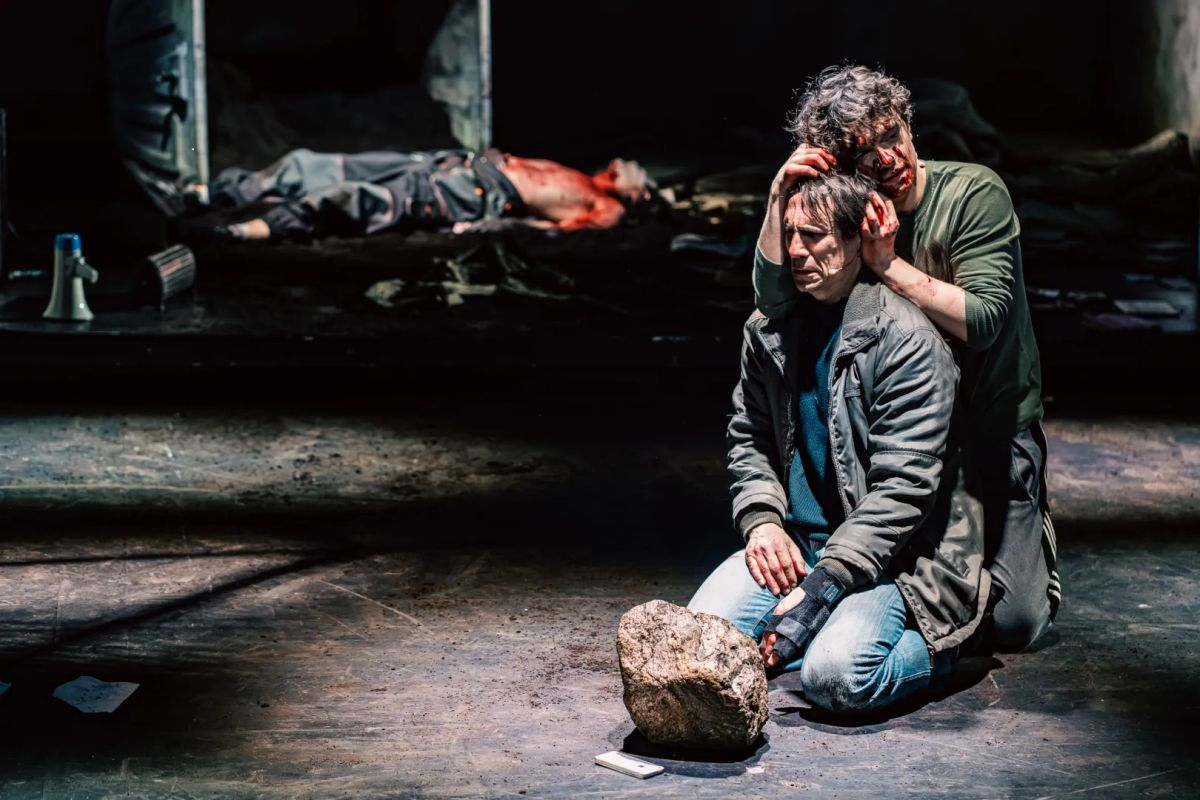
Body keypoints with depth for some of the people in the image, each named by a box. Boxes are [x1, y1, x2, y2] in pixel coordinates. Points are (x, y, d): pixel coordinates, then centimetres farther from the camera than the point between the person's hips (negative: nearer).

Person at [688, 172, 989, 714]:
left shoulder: (908, 341, -13)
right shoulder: (768, 328, 7)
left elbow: (902, 487, -17)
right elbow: (748, 438, 19)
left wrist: (822, 587, -23)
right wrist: (762, 521, -2)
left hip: (891, 556, -6)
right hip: (791, 544, 6)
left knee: (835, 677, -30)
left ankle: (929, 646, 1)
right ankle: (838, 629, 2)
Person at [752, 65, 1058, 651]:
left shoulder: (975, 193, -15)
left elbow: (981, 319, -24)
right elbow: (773, 300, -19)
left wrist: (889, 264, -28)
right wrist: (780, 195, -27)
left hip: (992, 426, -3)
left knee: (1013, 624, -4)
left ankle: (1032, 530, 28)